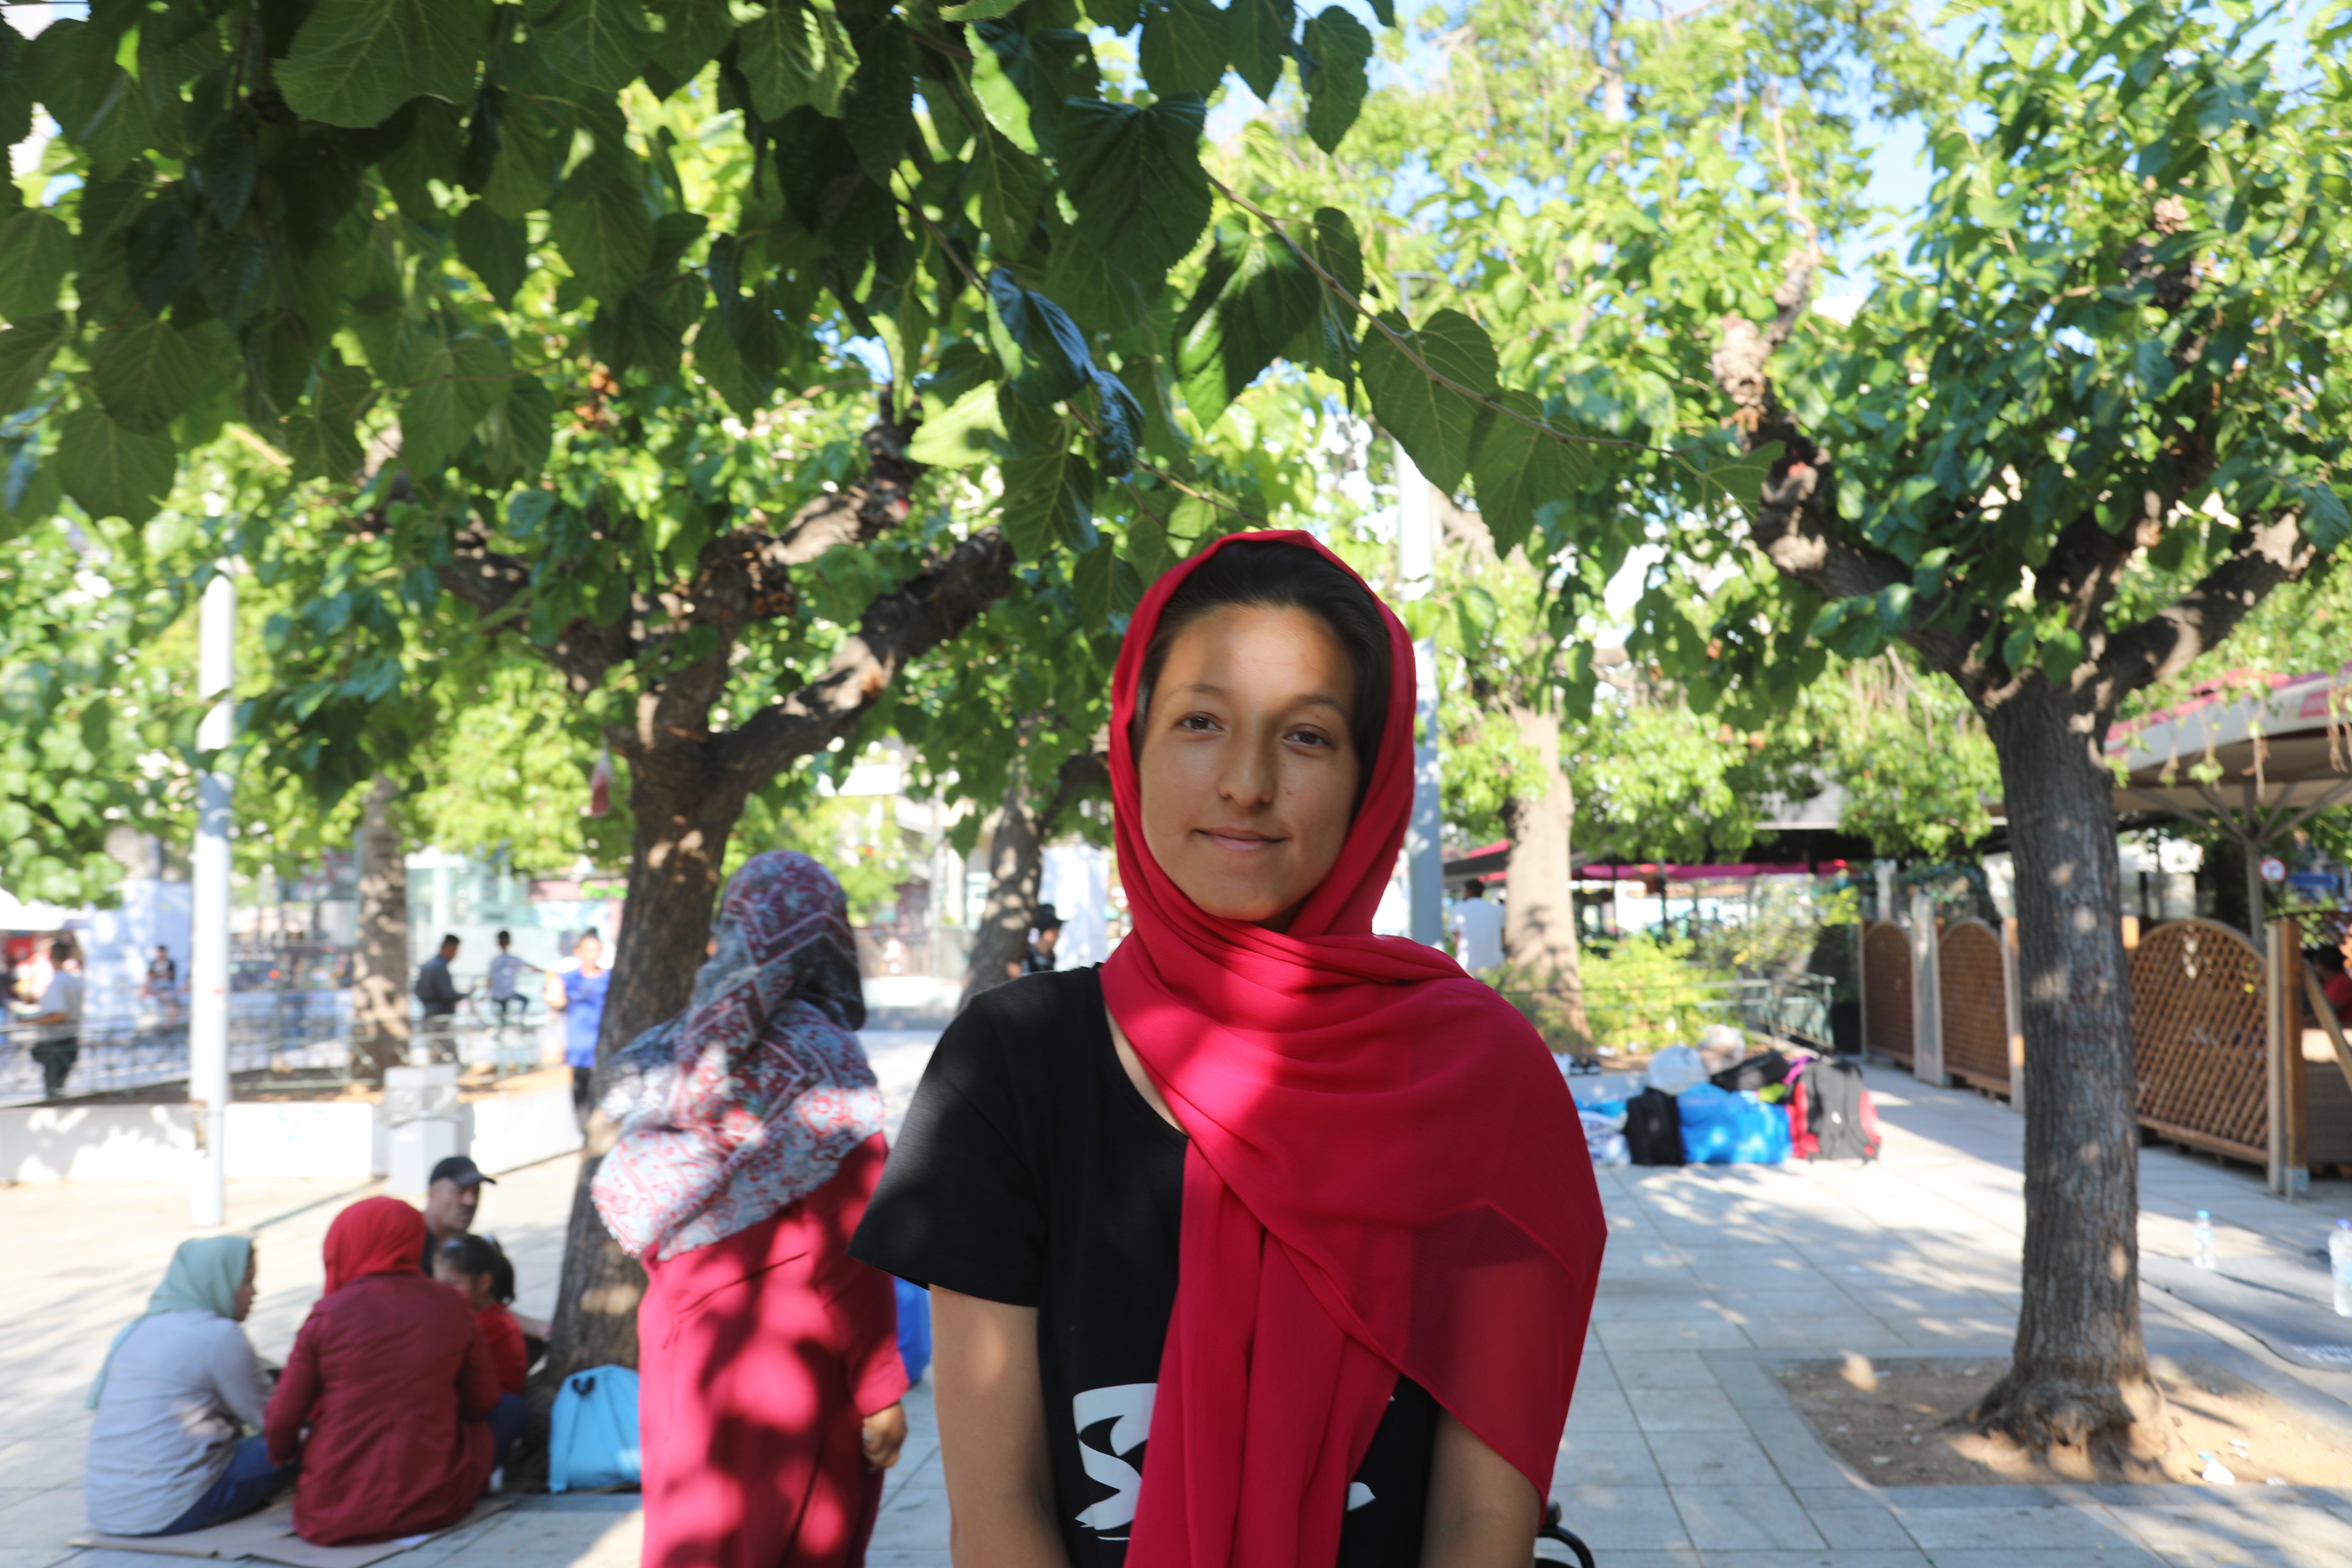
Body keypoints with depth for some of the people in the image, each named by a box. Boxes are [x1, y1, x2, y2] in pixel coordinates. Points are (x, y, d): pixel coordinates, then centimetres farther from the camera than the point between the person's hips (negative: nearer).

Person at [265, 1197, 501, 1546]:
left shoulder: (329, 1314, -8)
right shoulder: (451, 1308, -2)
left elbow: (283, 1419, -3)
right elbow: (482, 1402, 8)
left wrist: (282, 1453, 21)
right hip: (433, 1506, -1)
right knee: (497, 1417, 23)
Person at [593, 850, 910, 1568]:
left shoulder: (683, 1053, 2)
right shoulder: (819, 1056, -15)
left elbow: (643, 1217, 9)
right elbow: (850, 1241, -16)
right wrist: (881, 1387, -10)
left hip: (679, 1340, 6)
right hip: (786, 1358, -6)